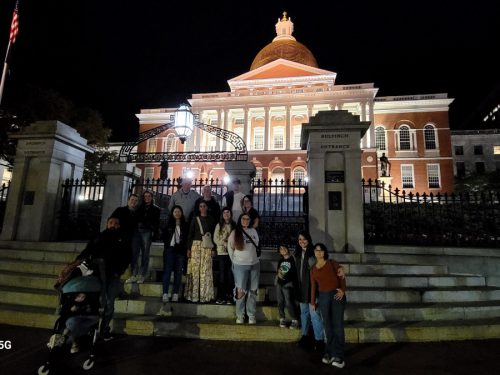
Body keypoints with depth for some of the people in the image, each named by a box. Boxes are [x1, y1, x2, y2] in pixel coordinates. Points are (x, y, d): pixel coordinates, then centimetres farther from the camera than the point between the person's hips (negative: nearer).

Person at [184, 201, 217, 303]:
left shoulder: (211, 220, 9)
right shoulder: (195, 219, 8)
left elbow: (213, 235, 7)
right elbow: (190, 234, 5)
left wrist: (213, 249, 1)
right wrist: (188, 248, -3)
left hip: (207, 247, 0)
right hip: (196, 245, 0)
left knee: (206, 270, -2)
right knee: (195, 269, -2)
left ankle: (205, 295, 4)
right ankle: (193, 294, 5)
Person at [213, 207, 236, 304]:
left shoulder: (234, 225, 6)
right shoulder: (219, 225, 6)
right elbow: (215, 239, 1)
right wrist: (225, 244, -10)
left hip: (232, 253, 1)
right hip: (221, 252, 0)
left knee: (230, 275, 2)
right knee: (222, 275, 0)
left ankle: (229, 297, 10)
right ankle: (221, 297, 7)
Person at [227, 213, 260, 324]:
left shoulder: (253, 231, 4)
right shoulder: (235, 233, -5)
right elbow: (230, 248, 2)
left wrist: (252, 257, 12)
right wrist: (235, 260, 6)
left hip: (254, 265, 3)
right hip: (240, 266, -3)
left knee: (253, 291, 8)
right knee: (240, 291, -4)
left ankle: (252, 316, 19)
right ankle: (240, 316, 12)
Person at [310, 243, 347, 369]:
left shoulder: (332, 263, 4)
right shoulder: (313, 270, 13)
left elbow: (341, 276, -3)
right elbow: (313, 286, 13)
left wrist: (342, 290, -17)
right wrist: (313, 302, 10)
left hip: (336, 295, -3)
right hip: (323, 297, 3)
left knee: (338, 324, -5)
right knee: (327, 325, 6)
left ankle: (338, 356, -3)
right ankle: (330, 352, 15)